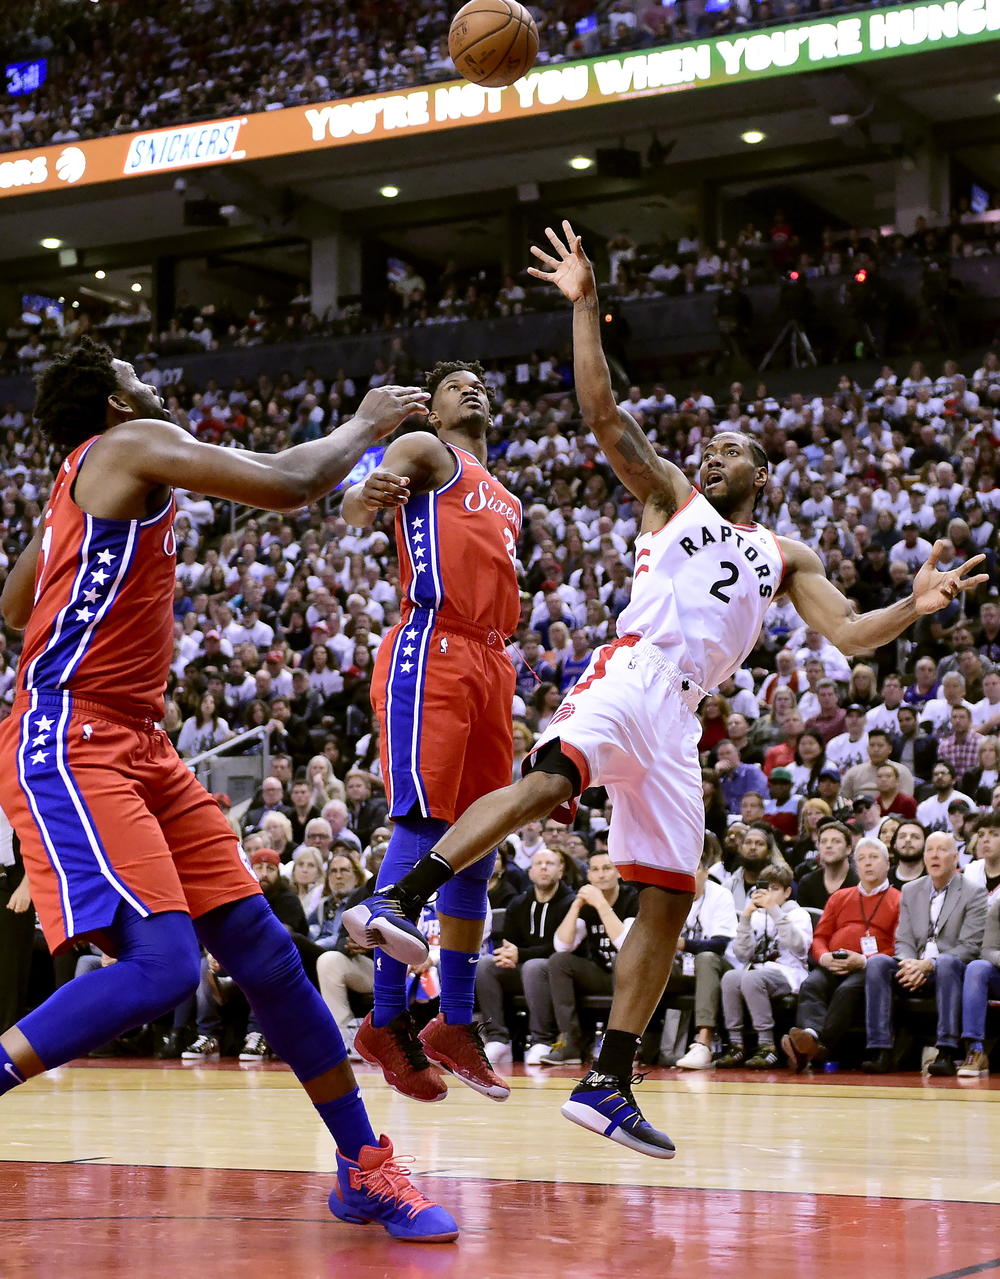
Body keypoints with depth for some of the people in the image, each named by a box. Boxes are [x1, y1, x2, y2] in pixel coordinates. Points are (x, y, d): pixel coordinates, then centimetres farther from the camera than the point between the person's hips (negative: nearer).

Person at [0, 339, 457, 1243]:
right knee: (163, 964, -25)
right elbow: (290, 485, -13)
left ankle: (363, 1168, 9)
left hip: (138, 748, 10)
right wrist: (366, 426, 5)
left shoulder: (81, 485, 22)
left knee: (264, 952, 4)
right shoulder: (131, 444, -6)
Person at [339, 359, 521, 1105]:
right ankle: (387, 1022, -12)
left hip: (491, 665, 8)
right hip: (431, 655, -8)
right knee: (424, 830, -15)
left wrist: (513, 620, 18)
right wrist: (365, 498, -37)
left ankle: (456, 1024, 13)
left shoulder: (507, 503, 30)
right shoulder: (424, 454, 7)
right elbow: (360, 504, -14)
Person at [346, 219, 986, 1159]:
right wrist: (584, 304, -6)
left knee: (669, 896, 2)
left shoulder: (785, 557, 26)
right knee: (553, 776, -36)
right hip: (630, 670, -5)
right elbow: (603, 412, 3)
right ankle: (399, 899, -46)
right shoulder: (670, 497, 15)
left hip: (678, 715, 5)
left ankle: (608, 1083, 7)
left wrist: (916, 605, -2)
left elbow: (850, 635, 16)